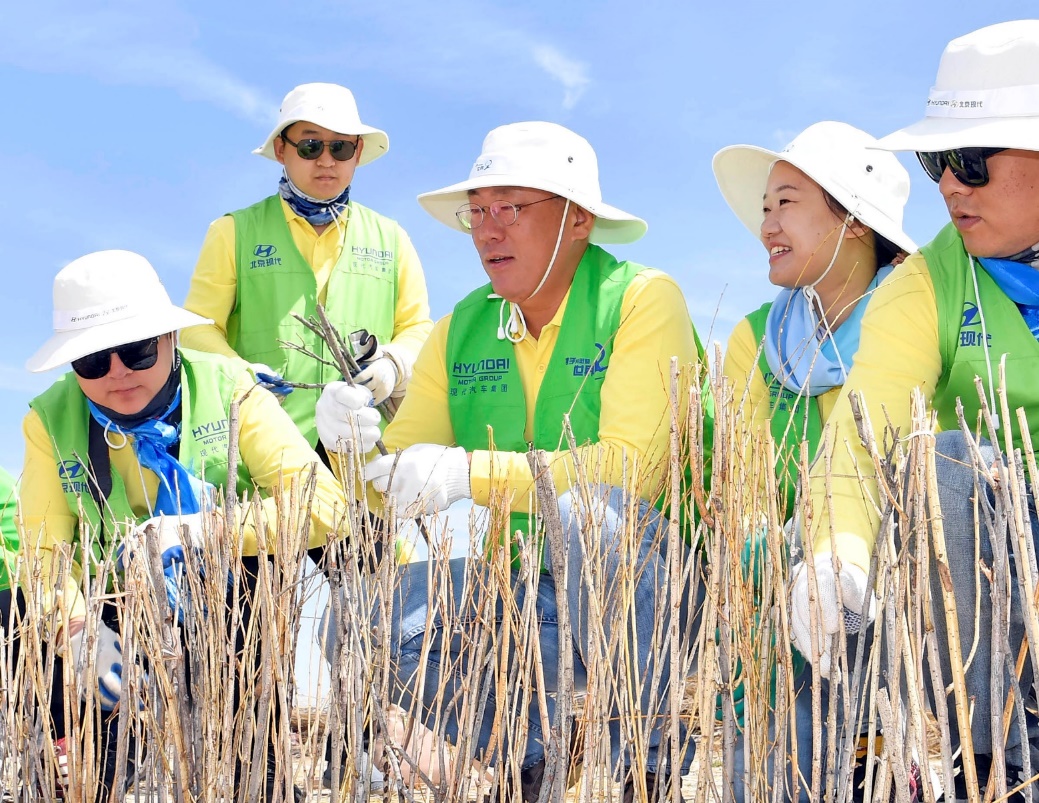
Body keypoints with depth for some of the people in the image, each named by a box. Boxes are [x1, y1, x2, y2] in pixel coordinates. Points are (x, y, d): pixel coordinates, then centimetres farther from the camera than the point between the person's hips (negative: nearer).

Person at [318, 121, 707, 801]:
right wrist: (355, 442, -18)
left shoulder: (643, 300, -9)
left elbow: (630, 465, -21)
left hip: (641, 577, -4)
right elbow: (396, 482, 5)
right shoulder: (459, 332, 7)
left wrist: (470, 473, -26)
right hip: (515, 586, 5)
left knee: (587, 511, -35)